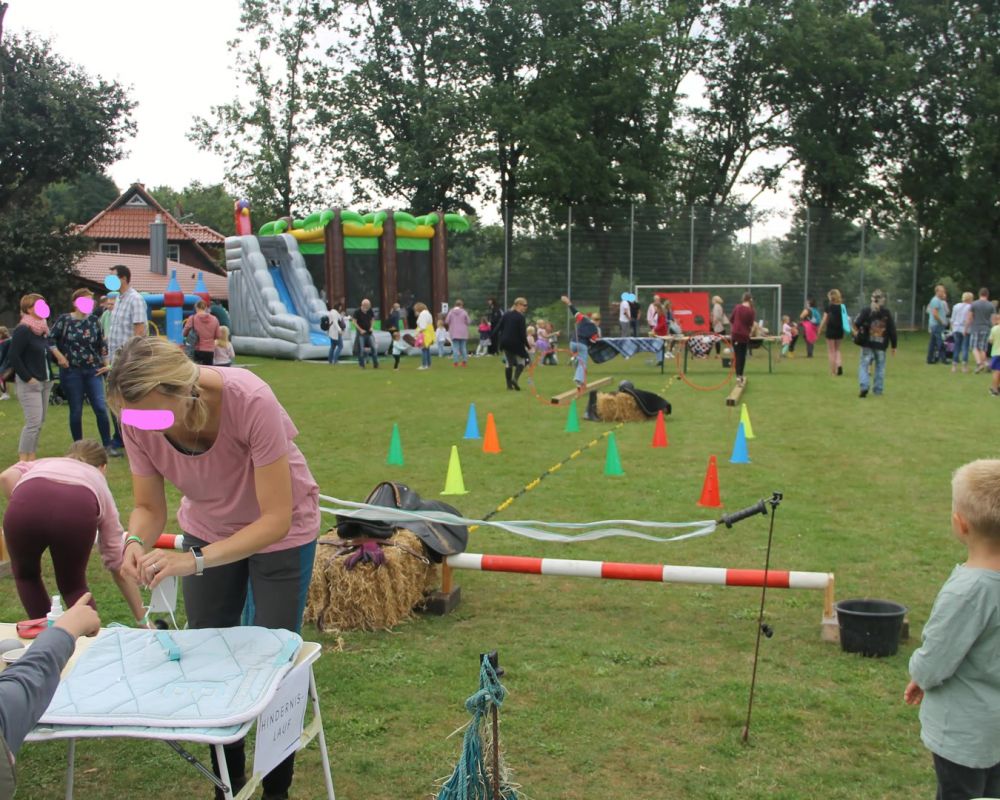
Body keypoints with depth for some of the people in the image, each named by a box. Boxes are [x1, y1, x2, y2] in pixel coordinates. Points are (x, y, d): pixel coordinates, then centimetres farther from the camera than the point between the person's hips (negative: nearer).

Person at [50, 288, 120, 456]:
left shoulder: (94, 320, 5)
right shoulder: (64, 319, -3)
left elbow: (102, 344, 11)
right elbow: (50, 340, 0)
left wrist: (106, 364, 7)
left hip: (93, 370, 2)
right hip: (71, 371, -2)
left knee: (101, 408, -5)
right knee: (76, 411, 3)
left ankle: (108, 445, 1)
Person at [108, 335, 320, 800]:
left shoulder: (250, 402, -38)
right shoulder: (138, 421, -25)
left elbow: (276, 519, -34)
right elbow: (149, 508, -11)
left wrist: (196, 560, -44)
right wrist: (137, 542, -34)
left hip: (278, 530, -4)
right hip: (208, 528, 4)